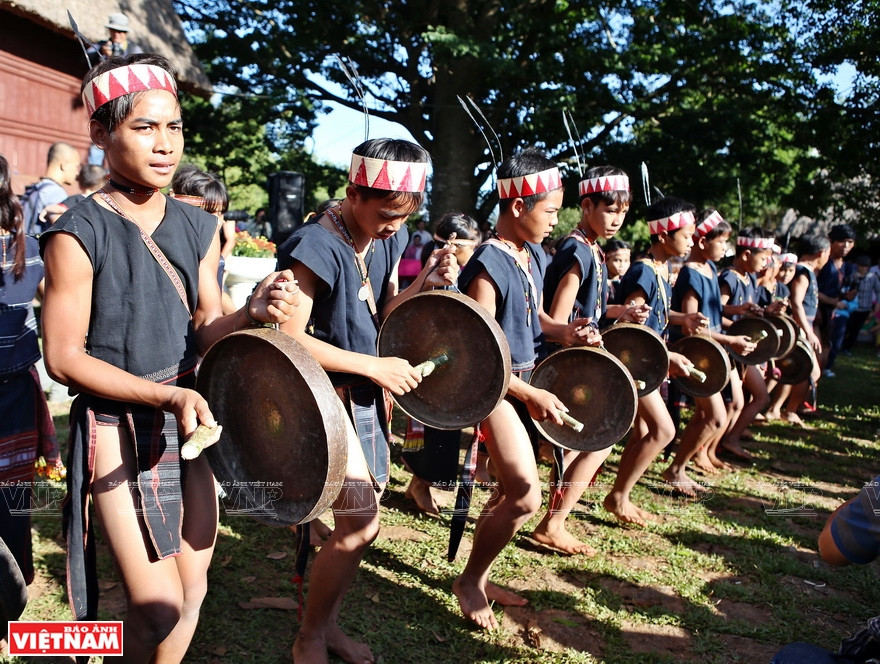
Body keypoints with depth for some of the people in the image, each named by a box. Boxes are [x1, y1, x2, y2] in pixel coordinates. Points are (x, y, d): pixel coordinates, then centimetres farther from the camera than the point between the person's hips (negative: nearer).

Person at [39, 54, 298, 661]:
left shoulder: (199, 228, 4)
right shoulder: (78, 236, -14)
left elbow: (204, 336, 4)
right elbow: (64, 357, -14)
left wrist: (252, 314, -18)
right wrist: (167, 395, -23)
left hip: (190, 424, 6)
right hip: (118, 427, -5)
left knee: (192, 593, 14)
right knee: (159, 610, -6)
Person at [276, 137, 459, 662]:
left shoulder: (389, 239, 2)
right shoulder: (317, 246, -21)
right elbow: (291, 338, -21)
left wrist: (425, 285, -9)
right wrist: (376, 367, -21)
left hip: (367, 395, 8)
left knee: (362, 523, 14)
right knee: (359, 523, -9)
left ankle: (328, 622, 35)